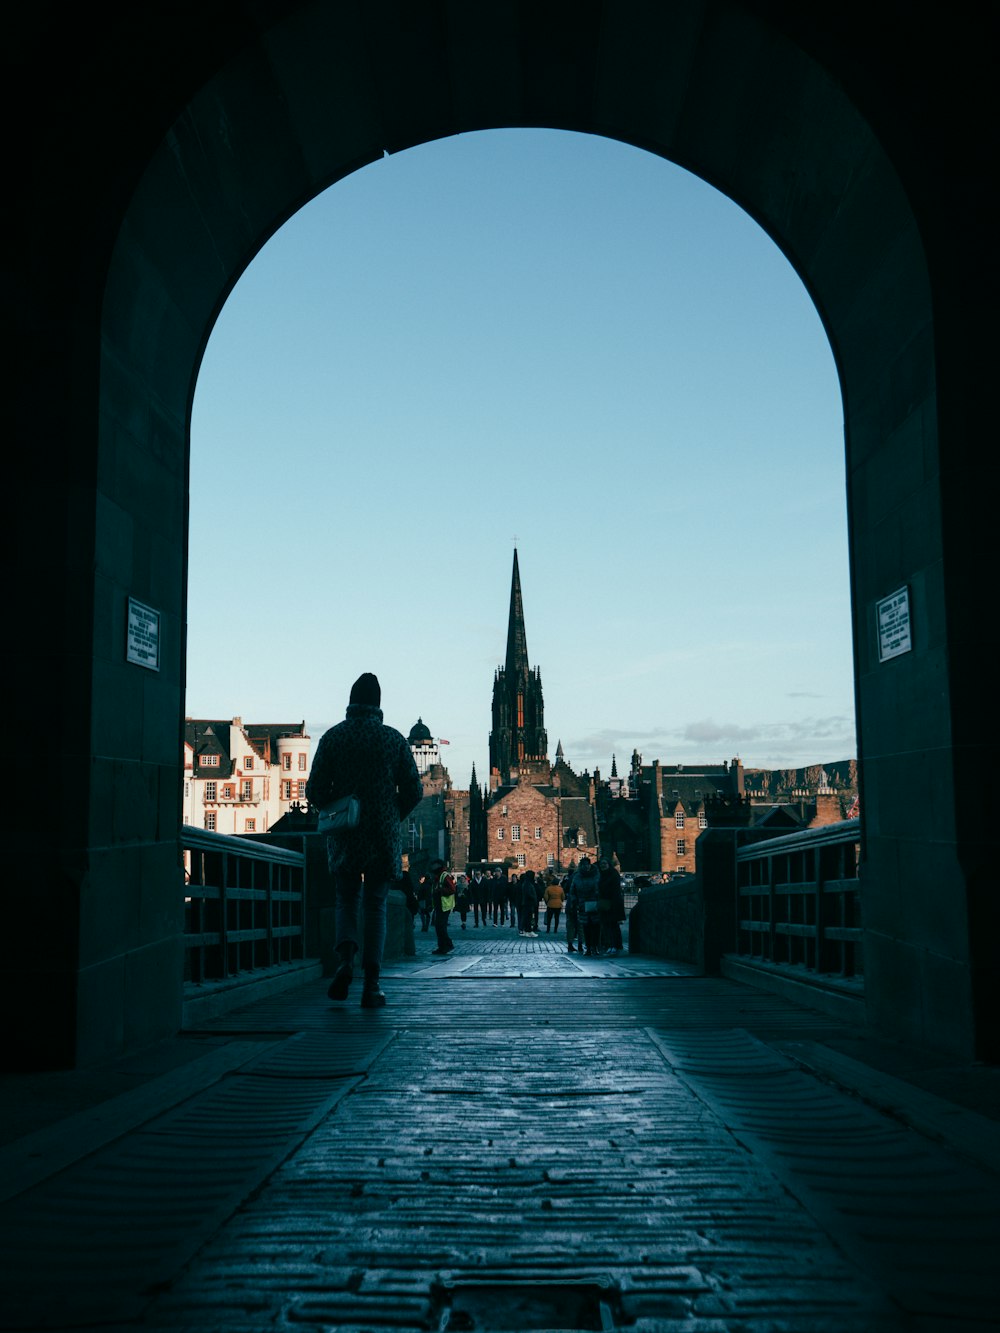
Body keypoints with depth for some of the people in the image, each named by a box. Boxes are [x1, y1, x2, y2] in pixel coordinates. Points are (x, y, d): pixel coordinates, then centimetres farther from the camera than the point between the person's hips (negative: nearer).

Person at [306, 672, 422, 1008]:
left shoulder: (333, 737, -1)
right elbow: (413, 790, 0)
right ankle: (372, 984, 1)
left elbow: (315, 791, -3)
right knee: (375, 905, 7)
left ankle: (345, 957, -11)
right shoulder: (394, 738, 0)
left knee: (345, 899, 15)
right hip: (384, 836, 0)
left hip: (344, 837, 0)